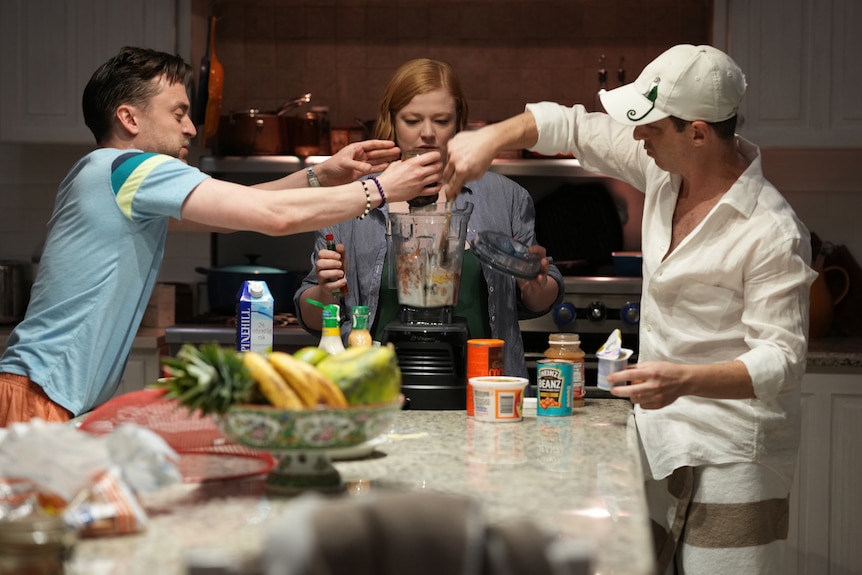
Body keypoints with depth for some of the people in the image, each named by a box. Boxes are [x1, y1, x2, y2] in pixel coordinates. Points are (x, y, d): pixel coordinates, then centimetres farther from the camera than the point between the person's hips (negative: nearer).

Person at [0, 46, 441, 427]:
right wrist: (379, 190, -6)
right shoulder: (135, 169, -13)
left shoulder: (102, 174, 18)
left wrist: (322, 176, 9)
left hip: (68, 403, 10)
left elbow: (229, 210, 19)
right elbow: (276, 215, -18)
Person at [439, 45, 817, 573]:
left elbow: (782, 359, -22)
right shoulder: (665, 167, 0)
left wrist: (685, 380, -36)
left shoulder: (773, 233, -21)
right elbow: (572, 126, 11)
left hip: (731, 458, -7)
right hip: (657, 432, 7)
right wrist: (493, 137, -5)